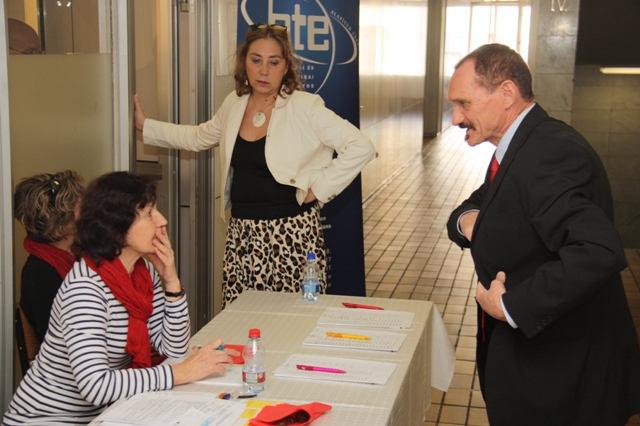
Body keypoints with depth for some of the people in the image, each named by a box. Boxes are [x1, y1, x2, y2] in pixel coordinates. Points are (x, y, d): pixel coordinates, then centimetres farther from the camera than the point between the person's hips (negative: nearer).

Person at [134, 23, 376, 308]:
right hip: (241, 234, 5)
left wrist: (319, 188, -10)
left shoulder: (305, 108, -8)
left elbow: (361, 147, -11)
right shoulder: (234, 104, 9)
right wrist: (145, 126, 28)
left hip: (291, 233, -5)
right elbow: (199, 137, 28)